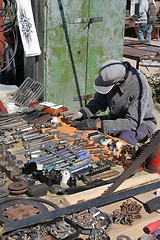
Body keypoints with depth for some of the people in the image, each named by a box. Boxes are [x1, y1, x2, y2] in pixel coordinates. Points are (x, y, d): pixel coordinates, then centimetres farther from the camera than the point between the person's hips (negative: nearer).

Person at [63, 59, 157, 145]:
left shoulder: (139, 86, -32)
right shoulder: (111, 76, -15)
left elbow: (133, 122, -32)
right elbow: (99, 102, -3)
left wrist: (99, 124, -37)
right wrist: (81, 113, -23)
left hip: (141, 122, -5)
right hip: (116, 118, 6)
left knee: (125, 137, -39)